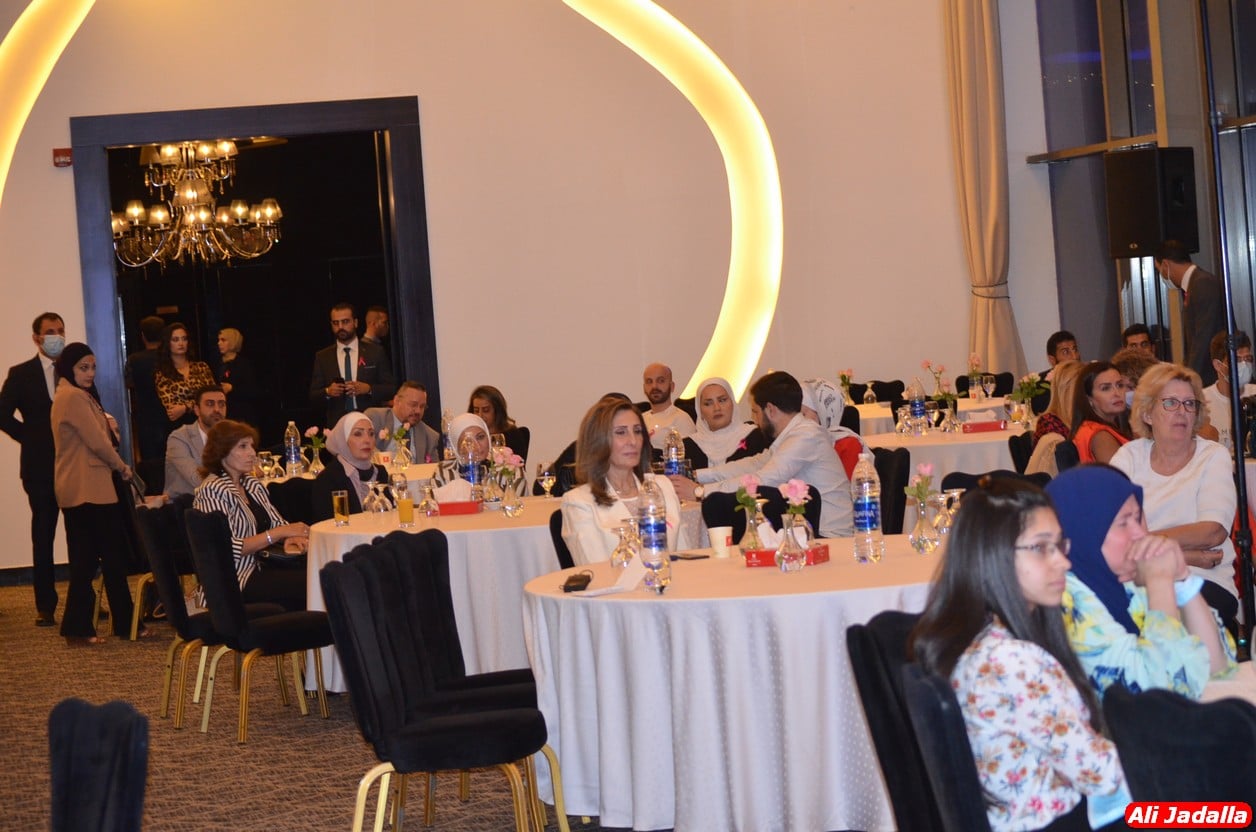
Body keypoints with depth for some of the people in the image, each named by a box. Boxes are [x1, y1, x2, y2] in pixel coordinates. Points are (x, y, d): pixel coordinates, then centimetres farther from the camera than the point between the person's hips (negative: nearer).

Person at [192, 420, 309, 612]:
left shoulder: (252, 484, 15)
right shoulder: (212, 491, -10)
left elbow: (276, 522, 20)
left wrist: (291, 536, -5)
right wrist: (280, 532, -16)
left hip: (260, 567, 8)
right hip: (237, 580, -8)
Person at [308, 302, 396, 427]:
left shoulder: (375, 353, 7)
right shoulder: (322, 357, 10)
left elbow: (391, 389, 4)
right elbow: (313, 397, 9)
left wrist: (368, 389, -13)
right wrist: (327, 392, -12)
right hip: (336, 423, 1)